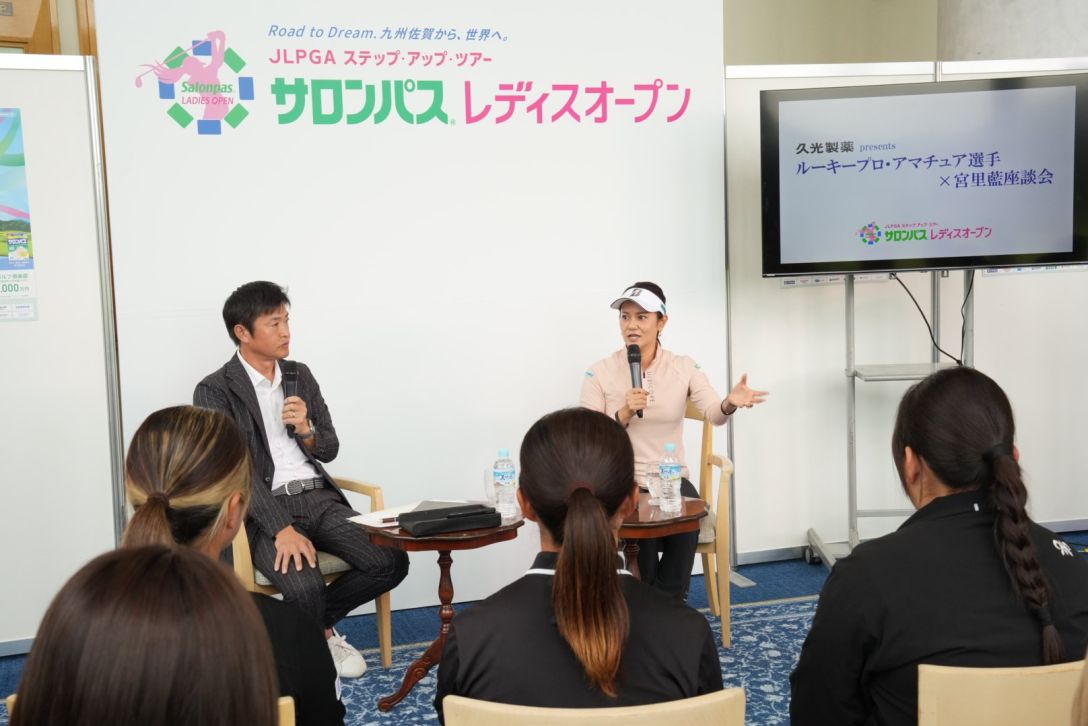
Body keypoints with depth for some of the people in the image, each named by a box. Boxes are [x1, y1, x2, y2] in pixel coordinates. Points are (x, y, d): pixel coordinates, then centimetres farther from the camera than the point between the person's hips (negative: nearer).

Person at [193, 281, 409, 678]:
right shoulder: (214, 391, -3)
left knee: (392, 562, -16)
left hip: (320, 499, 5)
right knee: (305, 587, -32)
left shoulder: (301, 375, 14)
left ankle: (314, 623, 11)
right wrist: (282, 529, -24)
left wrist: (306, 430, -9)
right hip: (267, 510, -5)